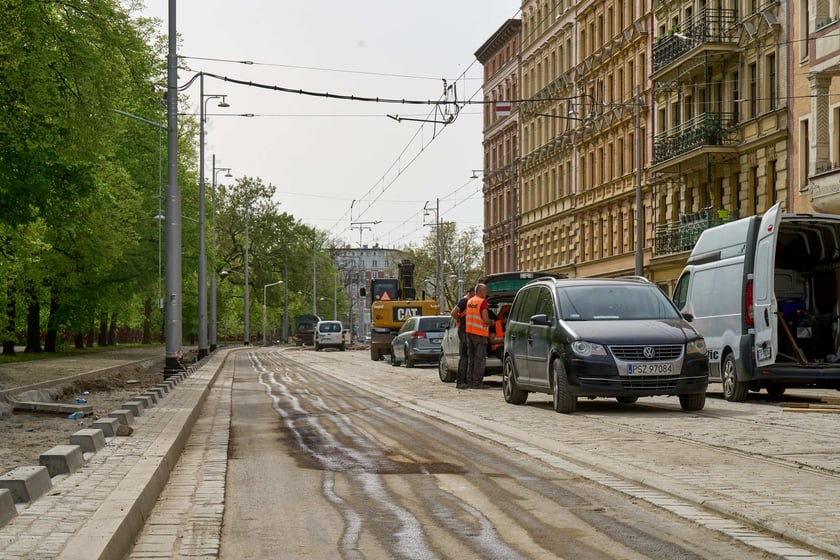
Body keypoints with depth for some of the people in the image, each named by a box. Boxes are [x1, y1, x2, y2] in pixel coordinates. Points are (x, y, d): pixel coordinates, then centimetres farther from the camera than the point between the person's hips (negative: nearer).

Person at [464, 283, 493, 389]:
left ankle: (470, 381, 14)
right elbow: (485, 320, -18)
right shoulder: (483, 302, -13)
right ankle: (477, 382, -7)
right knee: (480, 358, -4)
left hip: (469, 332, 8)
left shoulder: (469, 301, 12)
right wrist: (491, 322, 3)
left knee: (471, 357, 13)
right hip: (480, 333, -8)